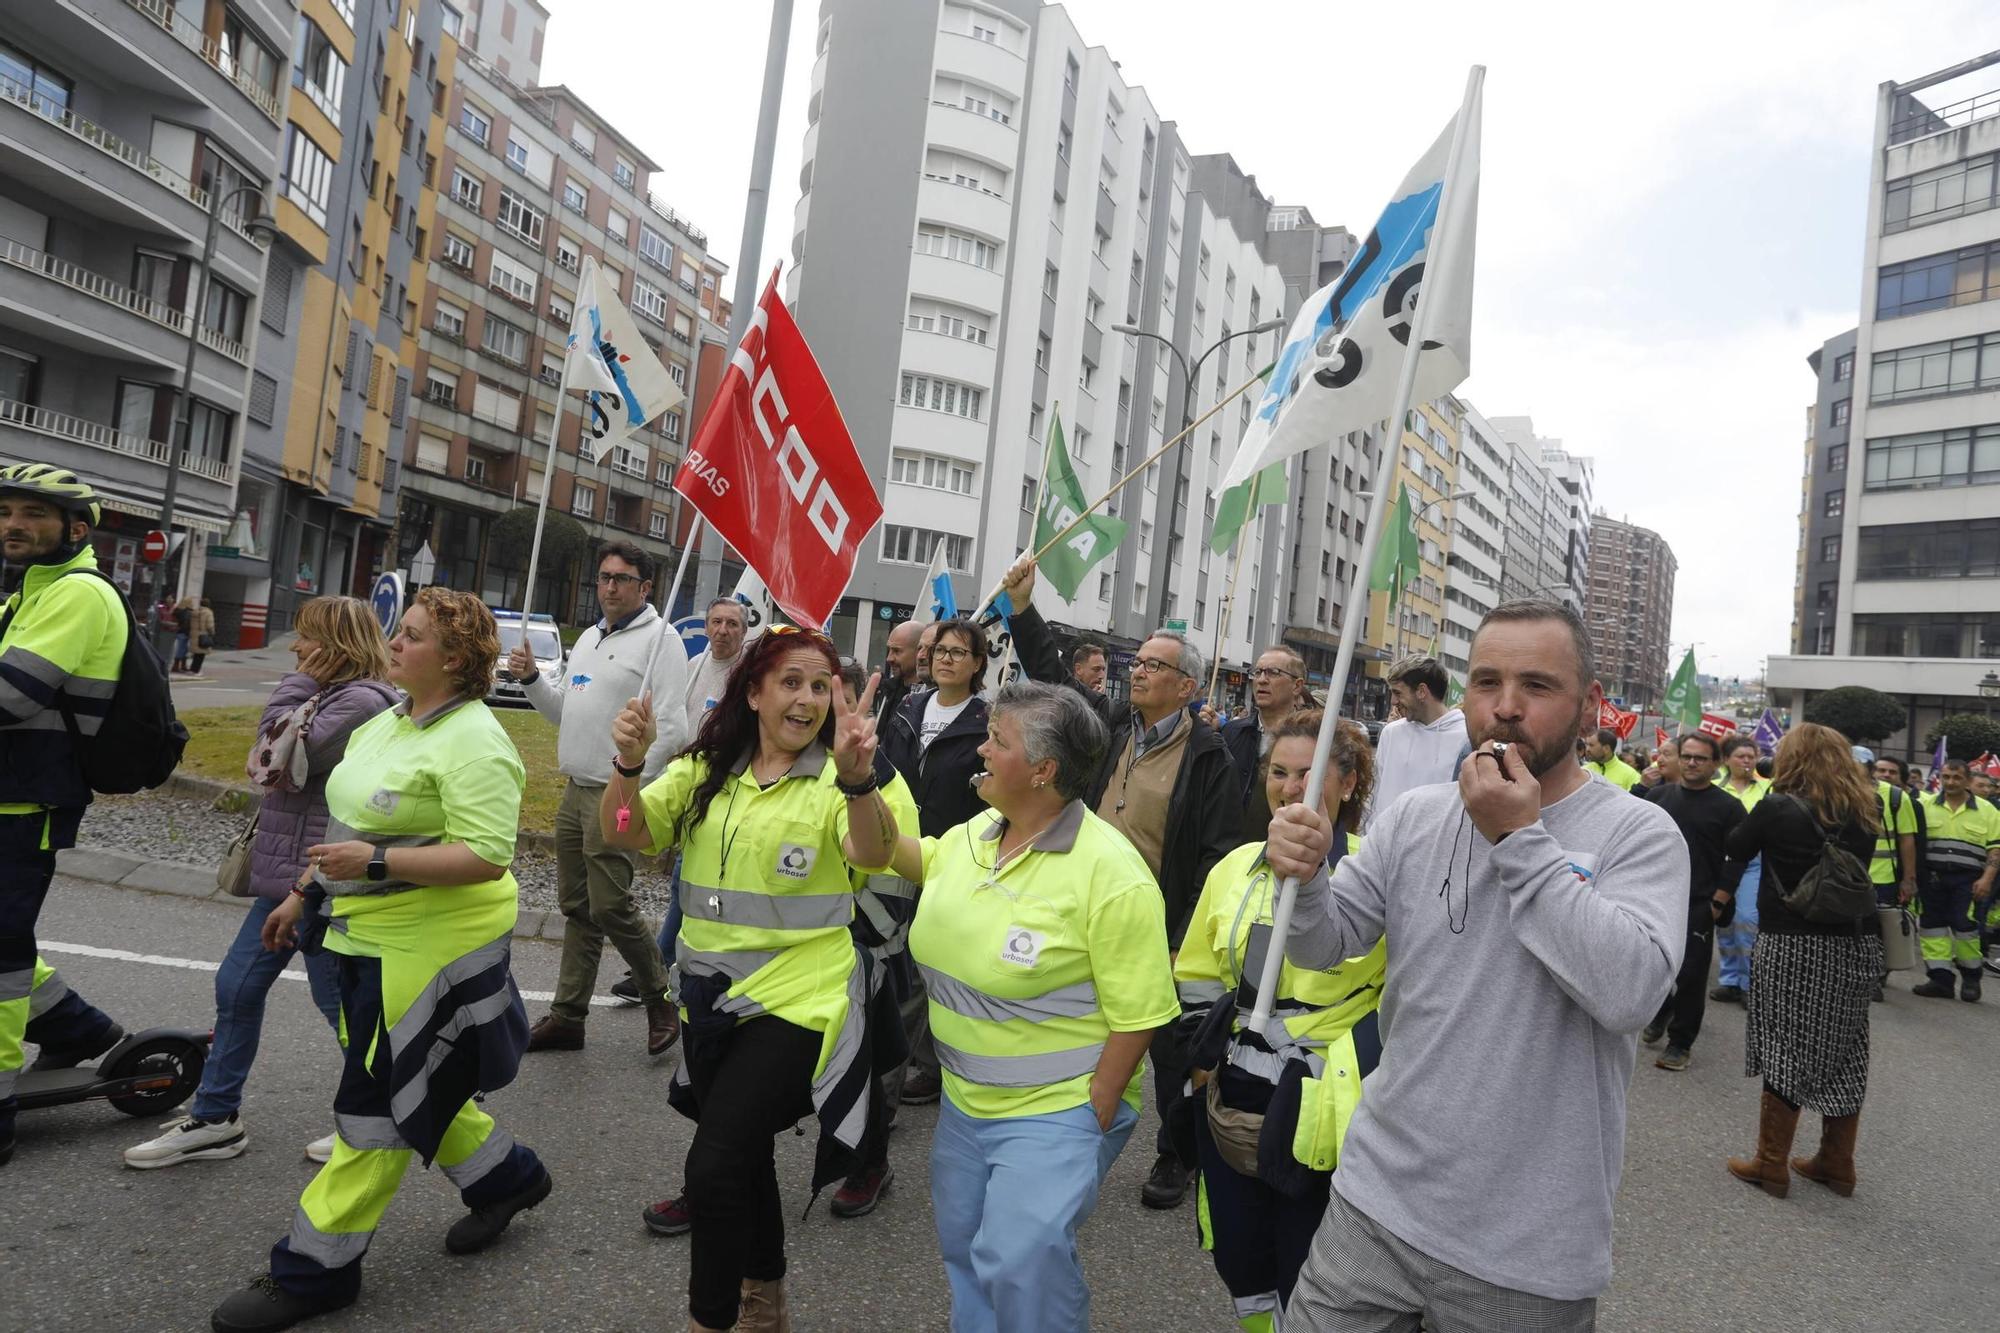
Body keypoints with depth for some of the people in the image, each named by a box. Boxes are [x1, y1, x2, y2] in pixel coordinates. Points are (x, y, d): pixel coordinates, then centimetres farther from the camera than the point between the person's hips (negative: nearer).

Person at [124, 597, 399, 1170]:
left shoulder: (361, 700, -20)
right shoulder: (330, 693, 12)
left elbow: (283, 762, -22)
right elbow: (270, 759, 10)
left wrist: (299, 683, -12)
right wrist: (304, 686, 2)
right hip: (285, 874, 10)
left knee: (341, 1002, 5)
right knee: (237, 987, 15)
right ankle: (215, 1118, 30)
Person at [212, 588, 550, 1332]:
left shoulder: (472, 742, -21)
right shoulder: (389, 722, 9)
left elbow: (488, 856, -26)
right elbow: (360, 821, 19)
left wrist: (375, 863, -28)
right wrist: (309, 895, 19)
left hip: (431, 949, -10)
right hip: (373, 936, 10)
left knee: (377, 1106, 3)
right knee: (416, 1086, 20)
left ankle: (314, 1271, 19)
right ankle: (505, 1178, 39)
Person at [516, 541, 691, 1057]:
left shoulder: (660, 638, -10)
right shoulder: (588, 638, 18)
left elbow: (673, 725, -18)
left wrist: (629, 781, -21)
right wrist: (531, 678, 9)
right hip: (575, 791, 8)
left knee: (610, 907, -7)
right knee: (577, 907, 13)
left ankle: (660, 1001, 13)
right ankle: (567, 1016, 23)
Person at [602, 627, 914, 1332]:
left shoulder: (835, 780, -11)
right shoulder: (704, 771, 3)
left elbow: (874, 855, -28)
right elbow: (625, 833, -6)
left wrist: (856, 777, -48)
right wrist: (629, 764, -26)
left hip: (795, 999, -5)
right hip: (709, 995, 6)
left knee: (714, 1167, -11)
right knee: (745, 1153, 22)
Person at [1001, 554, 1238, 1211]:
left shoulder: (1208, 756, -10)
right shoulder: (1110, 724, 5)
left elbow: (1216, 854, -12)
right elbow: (1052, 675, 13)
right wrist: (1022, 607, 5)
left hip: (1162, 931, -5)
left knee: (1168, 1048, 12)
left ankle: (1175, 1157, 32)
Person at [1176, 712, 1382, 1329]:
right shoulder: (1236, 867, 4)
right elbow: (1198, 978, 13)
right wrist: (1205, 1059, 9)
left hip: (1322, 1111, -5)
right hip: (1231, 1102, 5)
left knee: (1308, 1280, 10)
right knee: (1236, 1251, 19)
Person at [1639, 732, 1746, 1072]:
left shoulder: (1728, 807, -2)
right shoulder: (1658, 796, 7)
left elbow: (1736, 861, -4)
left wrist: (1717, 903, -9)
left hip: (1698, 906, -3)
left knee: (1690, 974, 1)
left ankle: (1680, 1043, 14)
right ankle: (1660, 1011, 36)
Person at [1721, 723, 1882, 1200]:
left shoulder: (1778, 808, -13)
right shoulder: (1867, 810, 3)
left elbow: (1735, 849, 0)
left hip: (1794, 946, -5)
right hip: (1856, 945, 5)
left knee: (1786, 1051, 3)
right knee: (1842, 1053, 14)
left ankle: (1771, 1164, 11)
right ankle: (1836, 1163, 26)